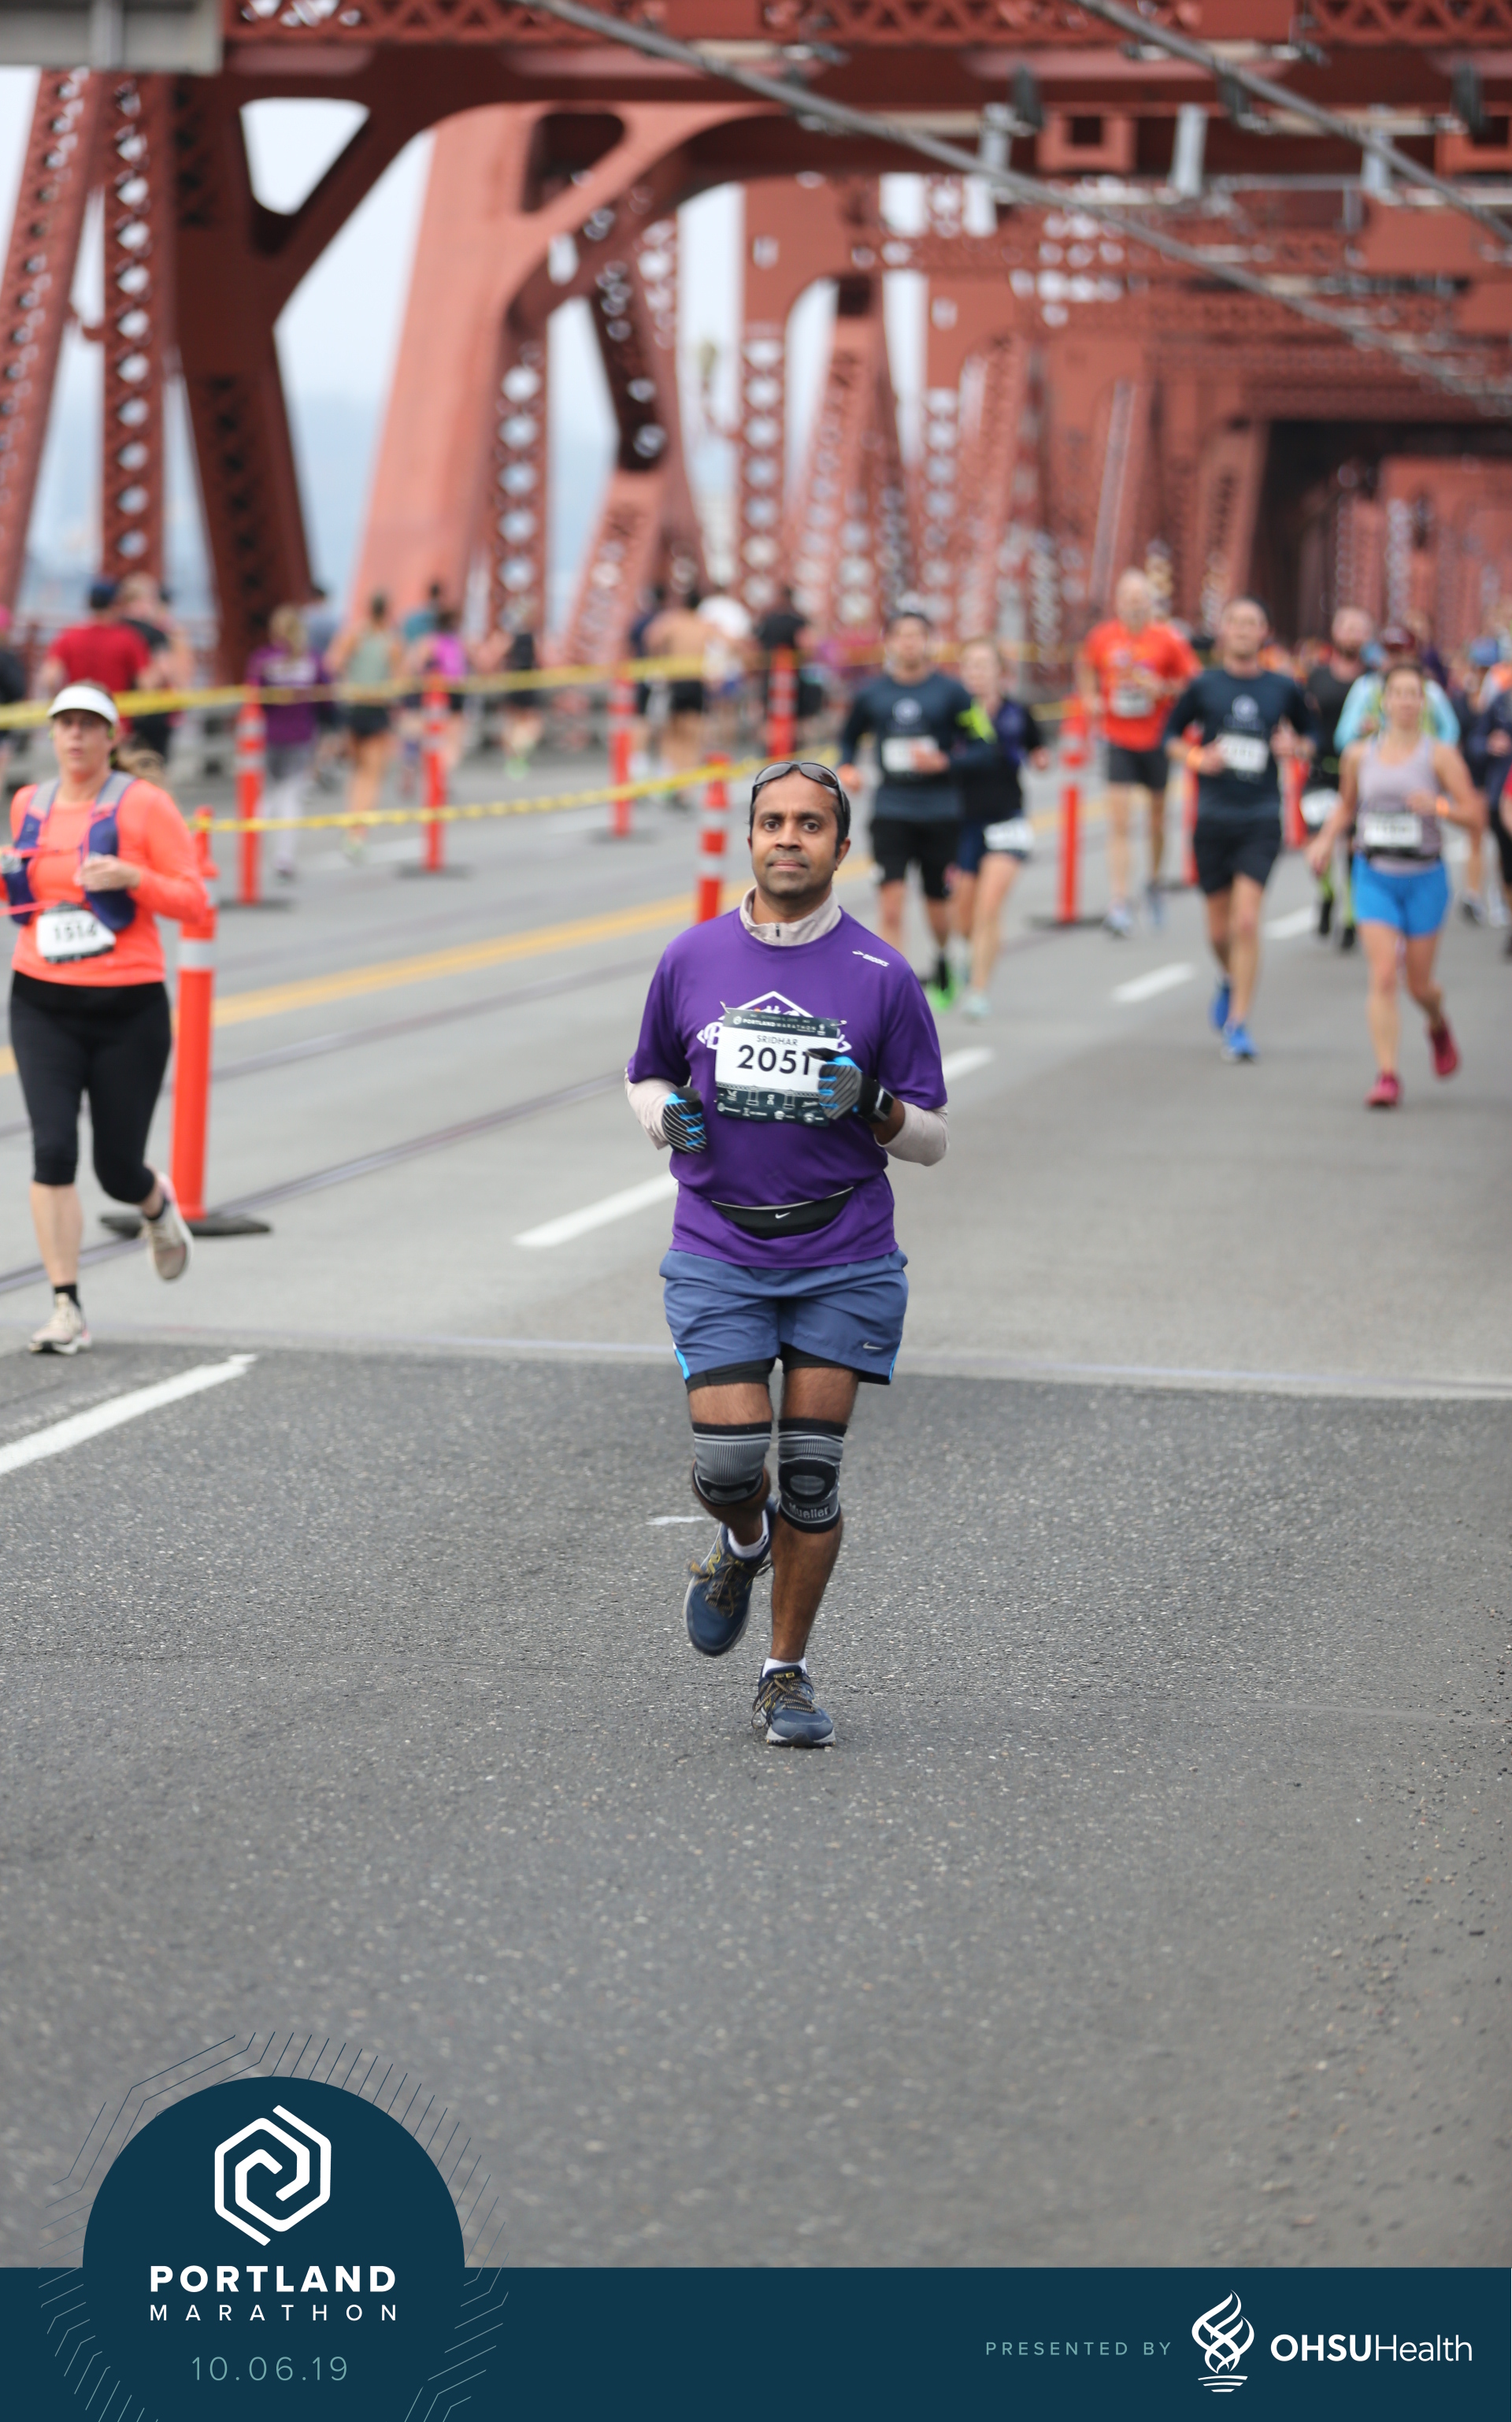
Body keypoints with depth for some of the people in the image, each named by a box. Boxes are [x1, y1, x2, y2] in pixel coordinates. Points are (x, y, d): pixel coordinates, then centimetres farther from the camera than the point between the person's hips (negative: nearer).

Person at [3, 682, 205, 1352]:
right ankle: (67, 1309, -8)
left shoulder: (143, 803, -5)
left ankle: (157, 1205, 43)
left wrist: (131, 876, -22)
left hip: (128, 1007, -3)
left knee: (117, 1170, 4)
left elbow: (193, 900, -5)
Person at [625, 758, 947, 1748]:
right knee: (728, 1460, -11)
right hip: (718, 1250, 1)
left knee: (812, 1469, -2)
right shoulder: (691, 959, 4)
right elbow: (646, 1073, 19)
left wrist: (874, 1110, -17)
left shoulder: (882, 976, -1)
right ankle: (744, 1543, 26)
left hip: (843, 1257, -1)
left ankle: (788, 1673, 14)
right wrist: (666, 1115, -3)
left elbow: (933, 1137, 3)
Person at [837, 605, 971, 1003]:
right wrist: (846, 768, 0)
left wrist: (943, 763, -17)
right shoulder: (872, 694, 4)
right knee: (891, 904, -13)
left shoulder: (950, 692, -2)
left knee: (939, 907, 10)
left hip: (941, 813, -1)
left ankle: (944, 966, 41)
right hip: (891, 812, 1)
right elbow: (850, 737, 20)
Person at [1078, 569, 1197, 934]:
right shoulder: (1101, 638, -1)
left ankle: (1155, 882, 40)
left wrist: (1162, 687, -17)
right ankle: (1119, 907, -13)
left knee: (1158, 815, 14)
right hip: (1119, 741, 0)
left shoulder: (1169, 640, -7)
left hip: (1157, 739, 0)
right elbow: (1086, 667, 20)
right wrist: (1090, 696, 4)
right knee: (1118, 822, -9)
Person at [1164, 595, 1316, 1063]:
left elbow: (1309, 735, 16)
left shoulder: (1283, 688, 3)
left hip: (1261, 819, -1)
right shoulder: (1204, 685, 1)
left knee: (1246, 922, -14)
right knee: (1219, 929, 9)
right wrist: (1196, 758, -10)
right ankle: (1230, 980, 42)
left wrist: (1295, 747, -6)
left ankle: (1237, 1023, -8)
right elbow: (1171, 734, 9)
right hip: (1213, 817, 1)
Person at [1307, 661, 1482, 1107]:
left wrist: (1439, 806, -28)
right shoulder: (1359, 755, 3)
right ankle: (1387, 1075, -13)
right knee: (1383, 976, -13)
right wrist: (1326, 839, 4)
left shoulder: (1440, 756, -6)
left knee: (1418, 983, 8)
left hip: (1425, 877, -1)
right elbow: (1347, 805, 20)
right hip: (1374, 877, 1)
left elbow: (1474, 815, -10)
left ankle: (1438, 1025, 44)